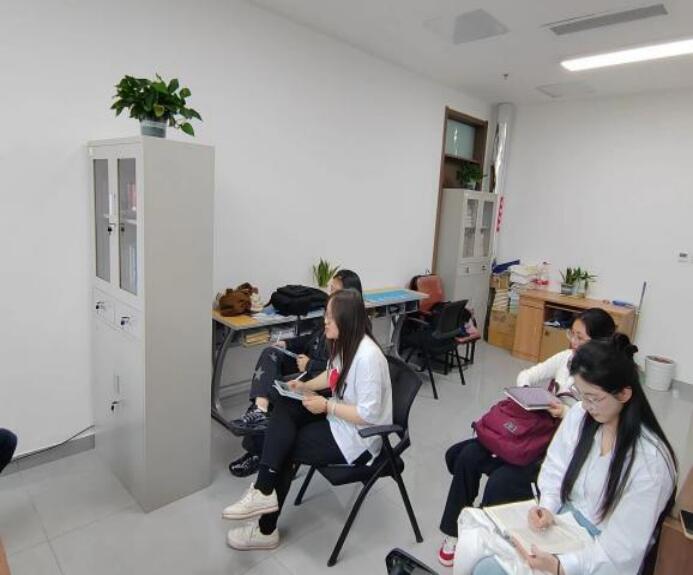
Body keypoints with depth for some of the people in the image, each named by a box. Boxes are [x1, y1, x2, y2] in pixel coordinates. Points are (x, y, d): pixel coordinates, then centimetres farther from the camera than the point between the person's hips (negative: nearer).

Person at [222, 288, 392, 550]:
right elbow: (332, 376, 17)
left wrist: (326, 406, -22)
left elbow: (368, 414, -28)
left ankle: (266, 528, 9)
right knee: (284, 408, -9)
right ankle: (264, 492, -11)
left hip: (358, 438, -9)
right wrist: (305, 385, 1)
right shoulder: (345, 342, -1)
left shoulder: (367, 356, -29)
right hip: (337, 417, 9)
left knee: (284, 448, -7)